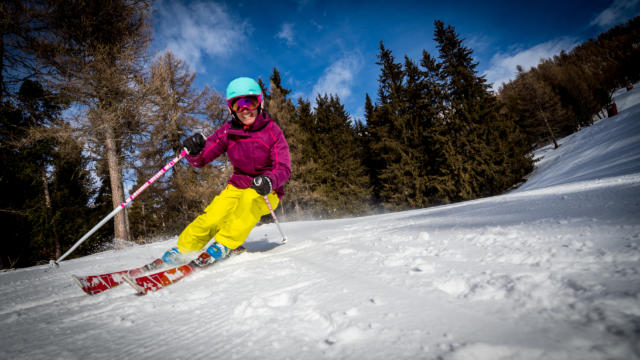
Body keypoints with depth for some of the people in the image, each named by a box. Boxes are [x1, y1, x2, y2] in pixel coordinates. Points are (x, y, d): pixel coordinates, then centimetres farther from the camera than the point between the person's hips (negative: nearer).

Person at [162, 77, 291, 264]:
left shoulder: (271, 130, -11)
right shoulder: (228, 131, -4)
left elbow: (284, 168, -15)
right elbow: (200, 160, -4)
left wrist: (269, 181, -36)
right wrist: (194, 151, -28)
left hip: (266, 192, -2)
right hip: (237, 186, 2)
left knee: (250, 197, -34)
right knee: (211, 218, -18)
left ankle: (224, 244, -22)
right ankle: (181, 249, 5)